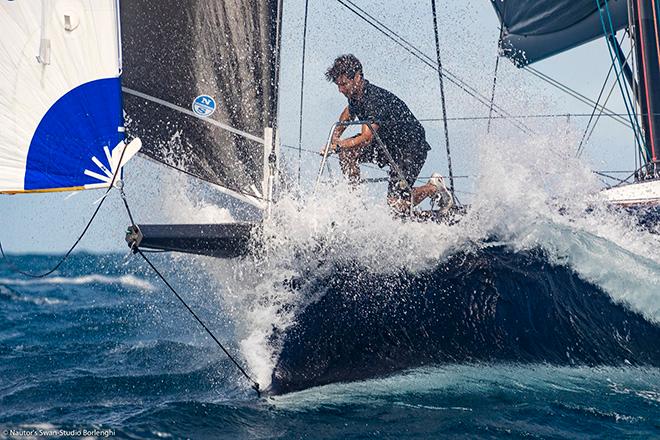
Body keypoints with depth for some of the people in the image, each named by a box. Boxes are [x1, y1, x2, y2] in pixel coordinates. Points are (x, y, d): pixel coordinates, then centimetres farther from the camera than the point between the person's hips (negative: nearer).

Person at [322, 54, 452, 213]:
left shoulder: (375, 98, -30)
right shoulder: (354, 95, -4)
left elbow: (366, 138, -35)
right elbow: (348, 113, 20)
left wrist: (337, 146, -34)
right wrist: (336, 135, 4)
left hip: (412, 147, -8)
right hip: (386, 143, 8)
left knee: (397, 204, -14)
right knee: (346, 152, -14)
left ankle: (434, 187, 10)